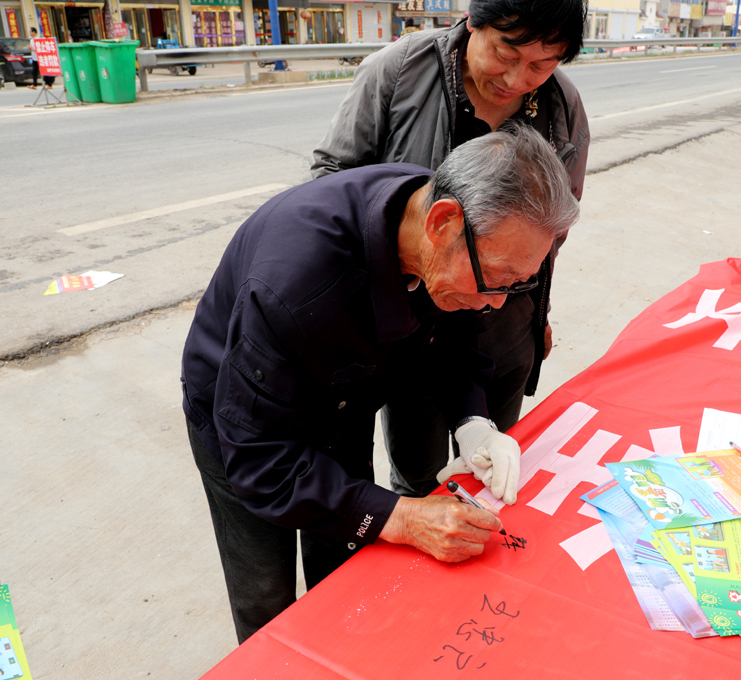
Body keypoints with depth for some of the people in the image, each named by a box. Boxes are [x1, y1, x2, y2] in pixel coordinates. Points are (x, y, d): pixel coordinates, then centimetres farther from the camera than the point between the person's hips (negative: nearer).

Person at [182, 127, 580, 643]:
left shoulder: (459, 253, -22)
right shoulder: (297, 271, -44)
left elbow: (457, 337, -1)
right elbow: (260, 457, -36)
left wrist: (472, 422, -19)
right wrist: (397, 517, -38)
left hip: (343, 415, 5)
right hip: (240, 421, -5)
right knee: (268, 609, 10)